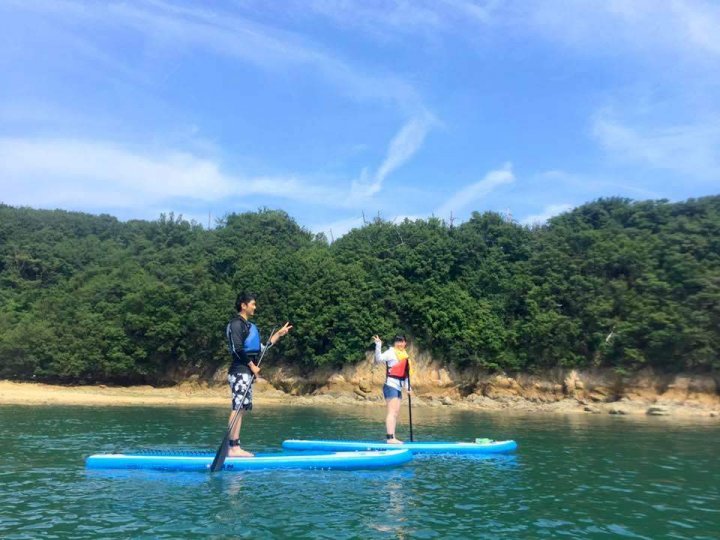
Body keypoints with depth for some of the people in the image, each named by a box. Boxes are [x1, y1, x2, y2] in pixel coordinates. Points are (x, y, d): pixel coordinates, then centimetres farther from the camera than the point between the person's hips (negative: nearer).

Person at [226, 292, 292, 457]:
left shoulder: (249, 326, 22)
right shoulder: (236, 324, -8)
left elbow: (261, 348, 22)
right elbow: (238, 349, -18)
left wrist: (278, 334, 21)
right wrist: (252, 366, -14)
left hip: (247, 372, 10)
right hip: (239, 371, -10)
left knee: (241, 409, 7)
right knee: (237, 408, -12)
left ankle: (235, 448, 8)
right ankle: (233, 448, -12)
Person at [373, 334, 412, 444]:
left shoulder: (404, 355, 16)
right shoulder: (391, 352, -8)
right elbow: (379, 358, -27)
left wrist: (408, 387, 20)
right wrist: (378, 345, -39)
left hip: (398, 387, 8)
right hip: (391, 385, -8)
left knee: (396, 413, 8)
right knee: (392, 412, -12)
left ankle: (393, 437, 11)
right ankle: (390, 437, -14)